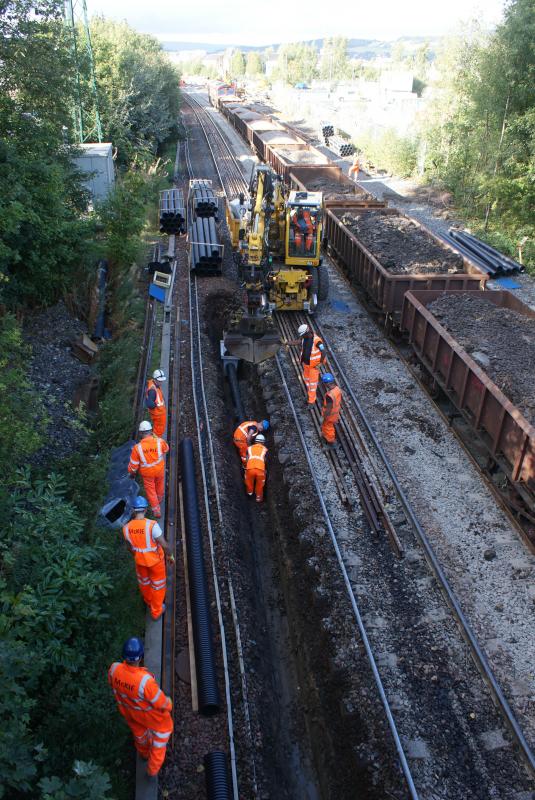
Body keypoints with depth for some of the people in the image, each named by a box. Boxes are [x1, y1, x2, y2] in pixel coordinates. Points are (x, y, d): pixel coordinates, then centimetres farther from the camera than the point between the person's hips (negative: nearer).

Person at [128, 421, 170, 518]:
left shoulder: (137, 448, -28)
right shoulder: (160, 442, -26)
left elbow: (133, 464, -15)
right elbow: (166, 449, 0)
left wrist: (132, 473, 6)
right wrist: (155, 437, 5)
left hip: (147, 473, -1)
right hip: (160, 470, 1)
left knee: (150, 490, 21)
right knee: (160, 484, 31)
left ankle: (156, 511, 35)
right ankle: (159, 498, 60)